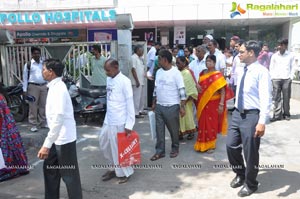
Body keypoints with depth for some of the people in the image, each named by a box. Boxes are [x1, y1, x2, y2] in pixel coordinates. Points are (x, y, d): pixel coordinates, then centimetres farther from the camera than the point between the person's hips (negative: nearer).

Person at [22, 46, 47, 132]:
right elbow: (25, 78, -1)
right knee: (33, 106, -2)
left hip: (44, 86, 4)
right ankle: (34, 124, 5)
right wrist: (25, 90, -5)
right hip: (33, 86, -4)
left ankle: (43, 122, 20)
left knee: (43, 105, 9)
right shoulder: (28, 64, -2)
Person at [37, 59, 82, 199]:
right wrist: (49, 141, 24)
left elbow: (59, 118, -30)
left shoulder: (58, 88, -21)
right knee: (49, 168, 21)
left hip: (64, 138, -10)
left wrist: (46, 145, -30)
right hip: (57, 138, 10)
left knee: (69, 174, 5)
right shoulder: (54, 86, 9)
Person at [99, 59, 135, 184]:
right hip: (108, 120, 8)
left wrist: (129, 125, -17)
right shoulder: (109, 80, 9)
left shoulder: (124, 81, -14)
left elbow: (130, 103, -15)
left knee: (119, 148, 4)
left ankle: (125, 172, 25)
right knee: (104, 144, 17)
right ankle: (115, 167, 37)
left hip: (119, 122, -8)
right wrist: (107, 118, 16)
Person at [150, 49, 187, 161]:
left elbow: (182, 91, -13)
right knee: (159, 129, 9)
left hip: (172, 107, -6)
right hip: (159, 106, 6)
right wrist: (154, 103, 16)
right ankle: (160, 151, 20)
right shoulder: (159, 72, 8)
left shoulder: (175, 73, -12)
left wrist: (182, 107, -16)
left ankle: (175, 148, 29)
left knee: (174, 129, 9)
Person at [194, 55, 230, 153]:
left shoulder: (218, 75, -10)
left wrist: (221, 104, -18)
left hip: (213, 103, -5)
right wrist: (198, 102, 9)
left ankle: (211, 145, 22)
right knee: (202, 124, 12)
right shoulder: (202, 73, 7)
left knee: (212, 124, 7)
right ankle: (202, 144, 27)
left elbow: (223, 91, -12)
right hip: (202, 103, 5)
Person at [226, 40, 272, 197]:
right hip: (237, 113, 8)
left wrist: (262, 122, -26)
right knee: (231, 146, 13)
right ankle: (240, 175, 38)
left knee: (250, 152, 6)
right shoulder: (243, 71, 11)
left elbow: (266, 99, -19)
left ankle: (250, 184, 29)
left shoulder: (261, 72, -14)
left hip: (251, 115, -7)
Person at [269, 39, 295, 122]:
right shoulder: (274, 56, 8)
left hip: (286, 79, 0)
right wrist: (272, 77, 2)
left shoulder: (290, 56, 6)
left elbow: (292, 67, 8)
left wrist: (291, 77, -1)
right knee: (277, 98, -2)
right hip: (276, 79, 0)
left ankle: (286, 114, 14)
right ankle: (277, 115, 0)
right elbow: (271, 67, 10)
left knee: (286, 97, 3)